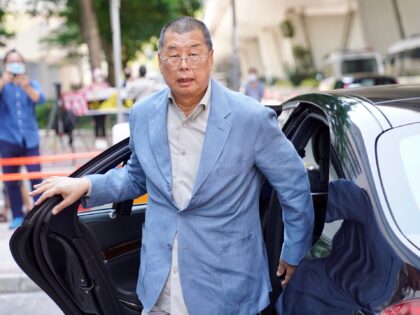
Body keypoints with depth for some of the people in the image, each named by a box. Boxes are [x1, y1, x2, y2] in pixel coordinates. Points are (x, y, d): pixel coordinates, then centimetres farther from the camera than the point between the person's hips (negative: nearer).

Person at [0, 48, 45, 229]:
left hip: (30, 138, 0)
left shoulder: (32, 84, 7)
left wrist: (25, 85, -27)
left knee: (36, 177, -6)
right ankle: (17, 216, 12)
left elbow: (40, 99, -12)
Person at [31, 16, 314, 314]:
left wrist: (293, 256, 6)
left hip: (226, 288, -3)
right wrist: (88, 185, 1)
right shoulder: (143, 114, -1)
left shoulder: (251, 117, -14)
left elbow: (295, 186, -2)